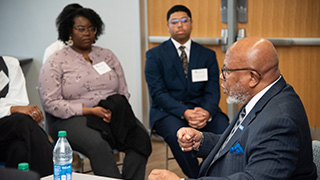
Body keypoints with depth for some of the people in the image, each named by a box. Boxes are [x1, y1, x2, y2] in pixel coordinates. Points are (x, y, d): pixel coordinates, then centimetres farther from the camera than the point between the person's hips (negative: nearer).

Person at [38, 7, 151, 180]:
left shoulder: (107, 55, 16)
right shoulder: (55, 61, 3)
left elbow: (123, 91, 15)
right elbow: (50, 102, -7)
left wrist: (113, 110, -8)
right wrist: (90, 110, -15)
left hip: (113, 114, 4)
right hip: (71, 118, -4)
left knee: (140, 138, -25)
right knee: (98, 144, -36)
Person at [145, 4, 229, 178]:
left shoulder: (208, 55, 13)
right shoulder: (155, 55, 5)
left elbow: (213, 90, 4)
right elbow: (157, 92, -6)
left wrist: (206, 112, -20)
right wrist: (184, 112, -22)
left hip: (203, 109, 2)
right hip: (169, 111, -2)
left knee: (224, 130, -28)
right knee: (177, 134, -36)